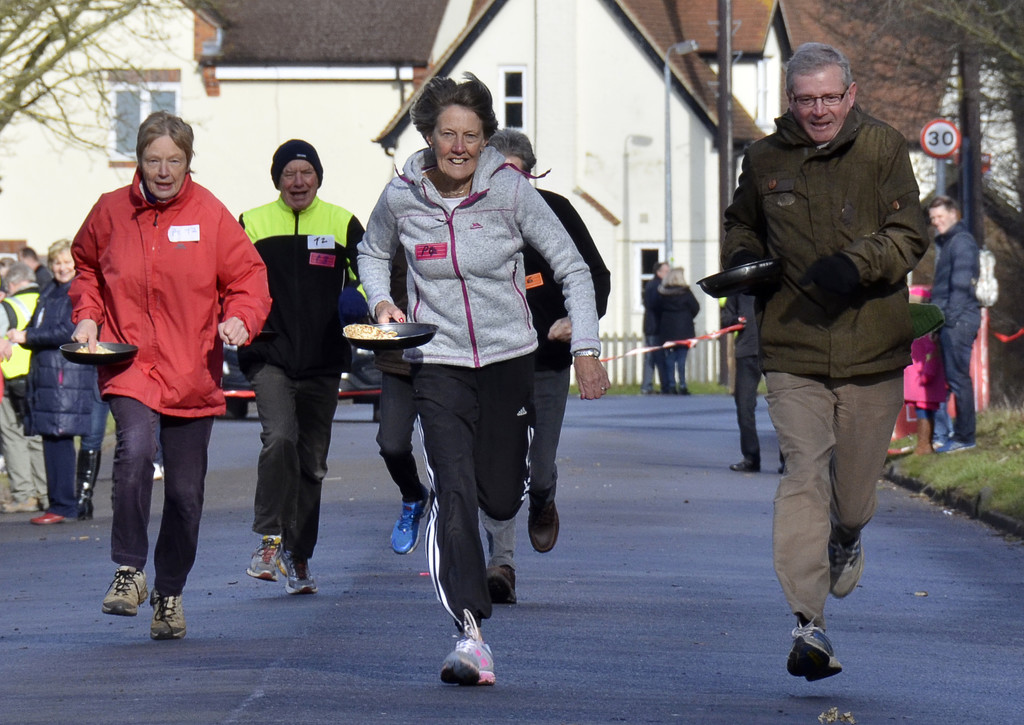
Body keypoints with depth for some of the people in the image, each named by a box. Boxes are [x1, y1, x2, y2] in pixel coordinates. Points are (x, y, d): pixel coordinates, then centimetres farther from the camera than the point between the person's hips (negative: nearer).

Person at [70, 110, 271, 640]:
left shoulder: (210, 215, -1)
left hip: (192, 374, 1)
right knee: (135, 449, -29)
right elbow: (85, 266, 19)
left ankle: (169, 594, 26)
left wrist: (240, 319, -15)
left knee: (185, 492, 6)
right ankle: (129, 571, -16)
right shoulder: (111, 211, 2)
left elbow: (248, 276, 4)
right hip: (129, 365, -1)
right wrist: (87, 314, 3)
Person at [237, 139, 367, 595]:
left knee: (312, 462, 7)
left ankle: (298, 557, 18)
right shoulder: (251, 224, 7)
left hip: (323, 361, 2)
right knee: (279, 438, -25)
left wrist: (359, 305, -8)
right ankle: (269, 539, -19)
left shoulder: (342, 224, 8)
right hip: (269, 356, -2)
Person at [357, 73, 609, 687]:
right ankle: (471, 632, -20)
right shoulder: (401, 198, -7)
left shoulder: (511, 192, -10)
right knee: (455, 492, -17)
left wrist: (586, 348, -11)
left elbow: (573, 267, -4)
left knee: (501, 500, 7)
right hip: (439, 364, -1)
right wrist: (381, 301, -4)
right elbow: (373, 253, 16)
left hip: (509, 359, 1)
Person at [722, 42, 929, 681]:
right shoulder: (765, 160, 7)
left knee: (855, 494, 10)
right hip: (794, 355, 0)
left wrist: (857, 263, -22)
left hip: (872, 351, 0)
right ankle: (808, 625, -19)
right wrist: (742, 256, 3)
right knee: (805, 476, -15)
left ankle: (846, 539, 48)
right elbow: (742, 222, 26)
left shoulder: (883, 150, 0)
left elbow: (910, 235, -5)